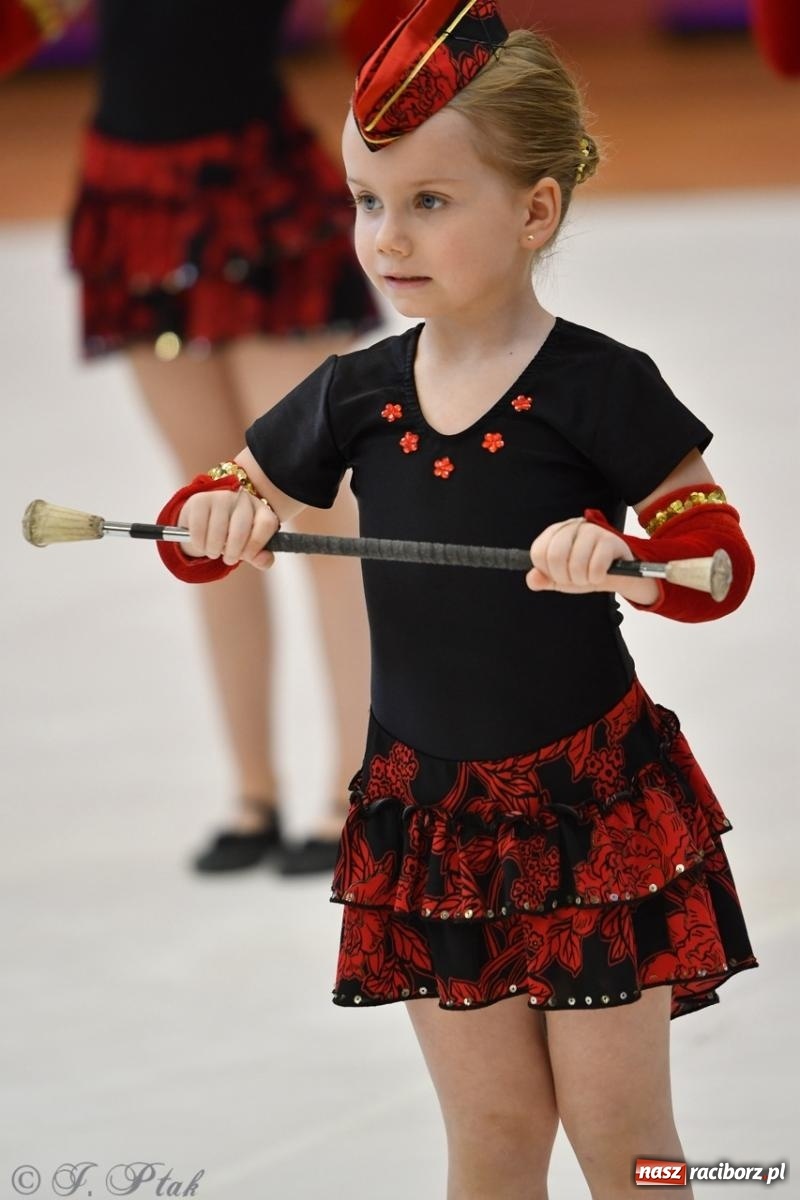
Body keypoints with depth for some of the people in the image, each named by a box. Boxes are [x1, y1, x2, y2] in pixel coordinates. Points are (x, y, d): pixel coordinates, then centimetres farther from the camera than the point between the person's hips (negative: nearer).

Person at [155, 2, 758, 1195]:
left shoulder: (599, 387, -12)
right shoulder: (356, 393, 1)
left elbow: (719, 552, -9)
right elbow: (234, 499, 12)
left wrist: (620, 553, -30)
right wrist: (217, 520, -12)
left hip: (588, 805, -4)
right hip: (427, 812, 4)